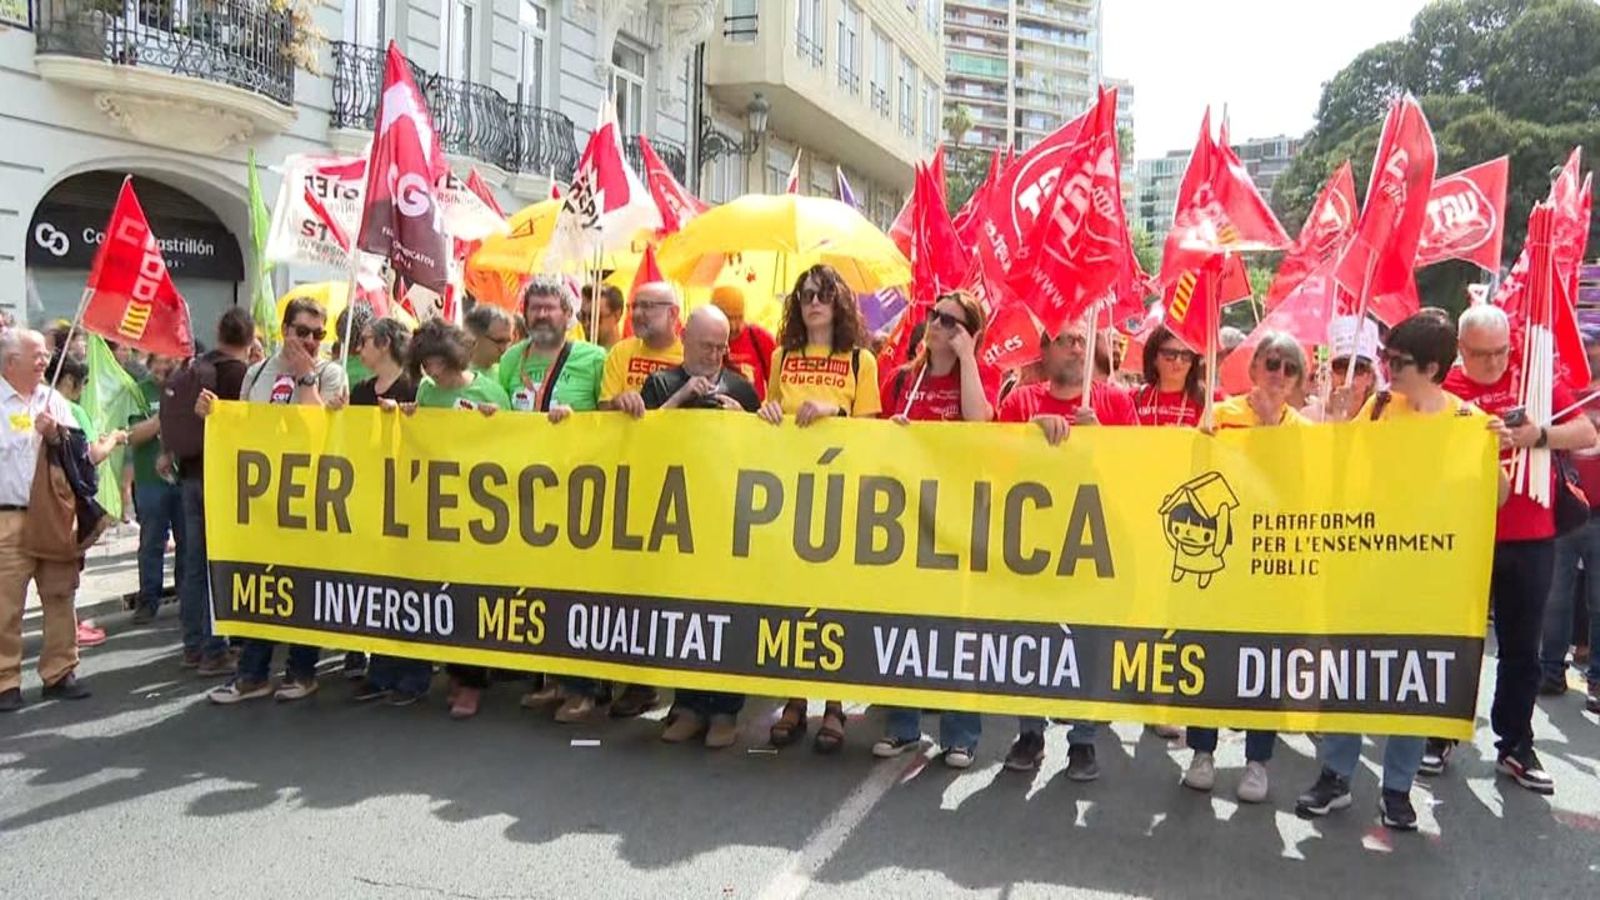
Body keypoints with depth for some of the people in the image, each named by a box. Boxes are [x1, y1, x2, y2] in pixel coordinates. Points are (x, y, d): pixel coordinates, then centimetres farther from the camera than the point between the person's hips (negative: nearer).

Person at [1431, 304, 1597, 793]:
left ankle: (1515, 746, 22)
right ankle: (1441, 736, 23)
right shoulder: (1445, 390, -4)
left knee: (1521, 648, 10)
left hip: (1530, 538, 2)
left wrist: (1539, 434, -15)